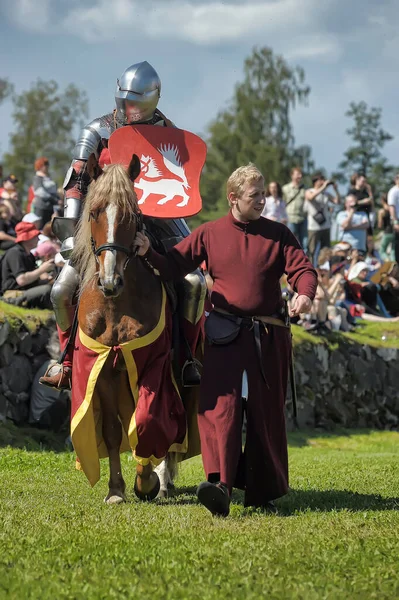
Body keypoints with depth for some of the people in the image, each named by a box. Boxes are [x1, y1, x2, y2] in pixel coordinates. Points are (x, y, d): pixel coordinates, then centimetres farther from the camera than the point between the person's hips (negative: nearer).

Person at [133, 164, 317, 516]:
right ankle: (220, 486, -27)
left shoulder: (279, 235, 5)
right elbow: (174, 267, 3)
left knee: (267, 411, 7)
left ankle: (263, 491, 19)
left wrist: (306, 293, -25)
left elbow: (303, 269, -3)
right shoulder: (209, 234, 5)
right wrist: (148, 253, -16)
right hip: (224, 332, -1)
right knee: (219, 406, -16)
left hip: (268, 335, 1)